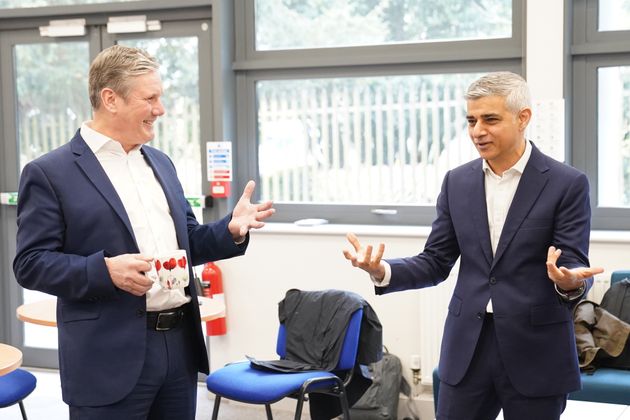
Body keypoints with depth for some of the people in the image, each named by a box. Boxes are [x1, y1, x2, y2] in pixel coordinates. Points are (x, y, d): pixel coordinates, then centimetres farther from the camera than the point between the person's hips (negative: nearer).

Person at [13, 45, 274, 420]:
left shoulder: (160, 163, 15)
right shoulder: (50, 173, -5)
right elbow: (31, 263, -9)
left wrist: (231, 230, 0)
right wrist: (105, 270, -23)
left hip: (182, 343, 6)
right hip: (111, 357, -6)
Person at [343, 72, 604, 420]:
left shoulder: (567, 184, -6)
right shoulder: (457, 181, 6)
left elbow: (575, 268, -9)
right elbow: (436, 263, 7)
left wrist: (570, 282, -33)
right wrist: (382, 271, -10)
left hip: (535, 352, -3)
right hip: (467, 348, 3)